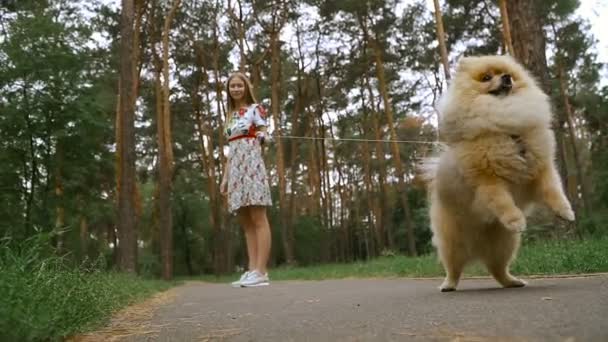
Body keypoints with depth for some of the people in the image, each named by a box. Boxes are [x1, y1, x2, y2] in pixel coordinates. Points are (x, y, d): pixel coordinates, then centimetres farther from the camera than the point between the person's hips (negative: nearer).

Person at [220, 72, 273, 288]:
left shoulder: (255, 109, 5)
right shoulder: (231, 116, 23)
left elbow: (265, 138, 1)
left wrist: (259, 135, -20)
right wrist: (225, 177, 17)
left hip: (252, 165, -7)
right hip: (236, 169, 7)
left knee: (258, 219, -10)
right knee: (246, 222, 3)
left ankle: (260, 272, -13)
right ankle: (252, 270, 3)